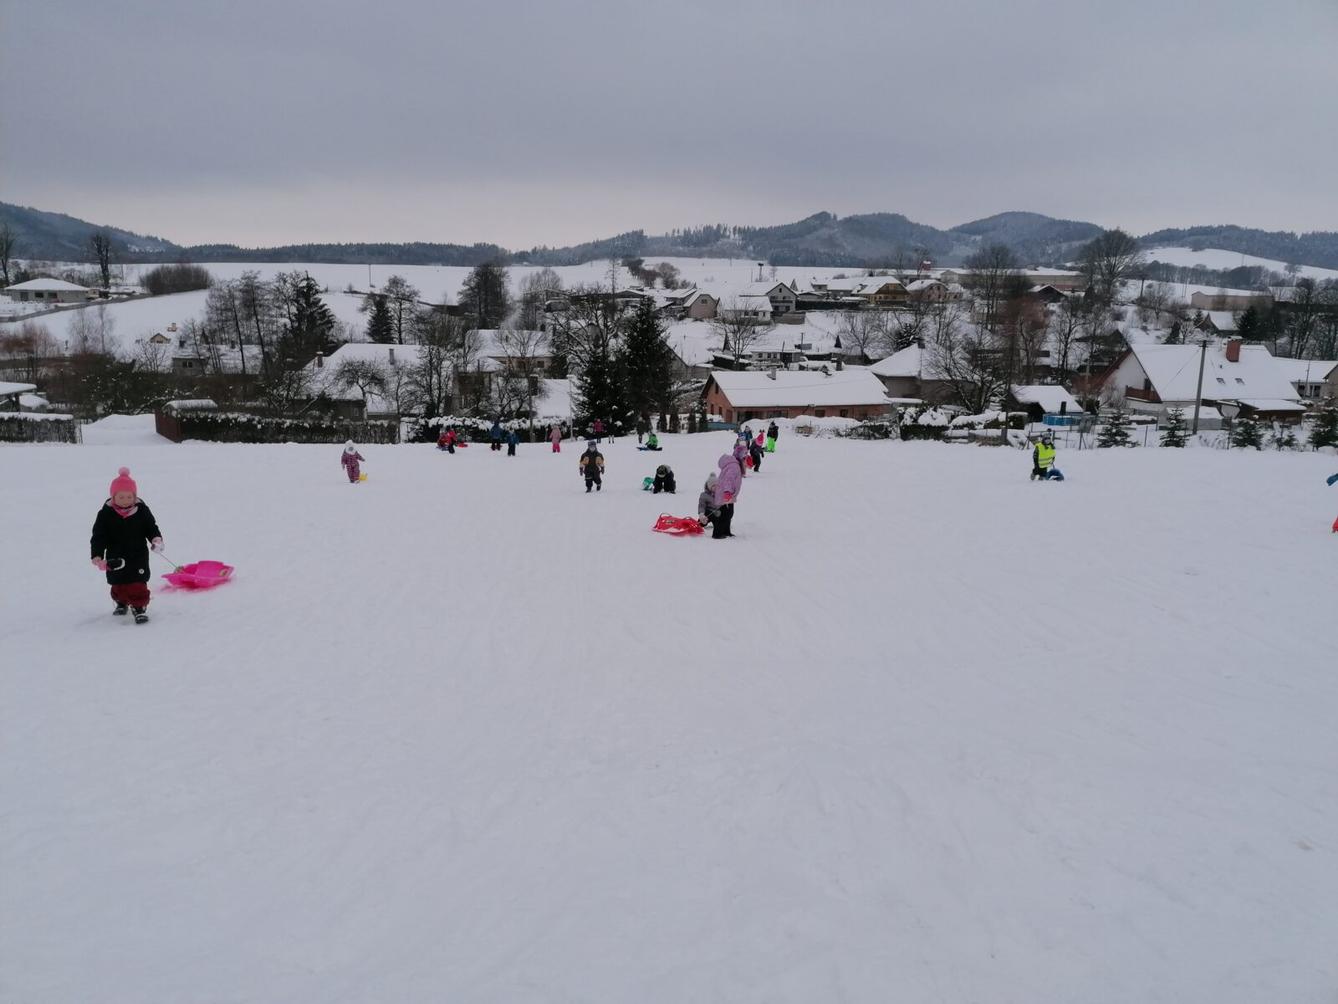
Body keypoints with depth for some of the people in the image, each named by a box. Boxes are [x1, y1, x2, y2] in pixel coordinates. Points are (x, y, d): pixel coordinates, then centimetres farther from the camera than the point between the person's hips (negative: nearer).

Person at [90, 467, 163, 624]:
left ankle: (139, 607, -2)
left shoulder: (142, 511, -6)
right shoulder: (105, 514, -7)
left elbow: (151, 527, 3)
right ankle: (121, 603, 37)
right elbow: (99, 536, -6)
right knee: (118, 584, 15)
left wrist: (156, 539, -17)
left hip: (138, 555, -1)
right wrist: (97, 555, -15)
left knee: (138, 585, -7)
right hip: (116, 558, 1)